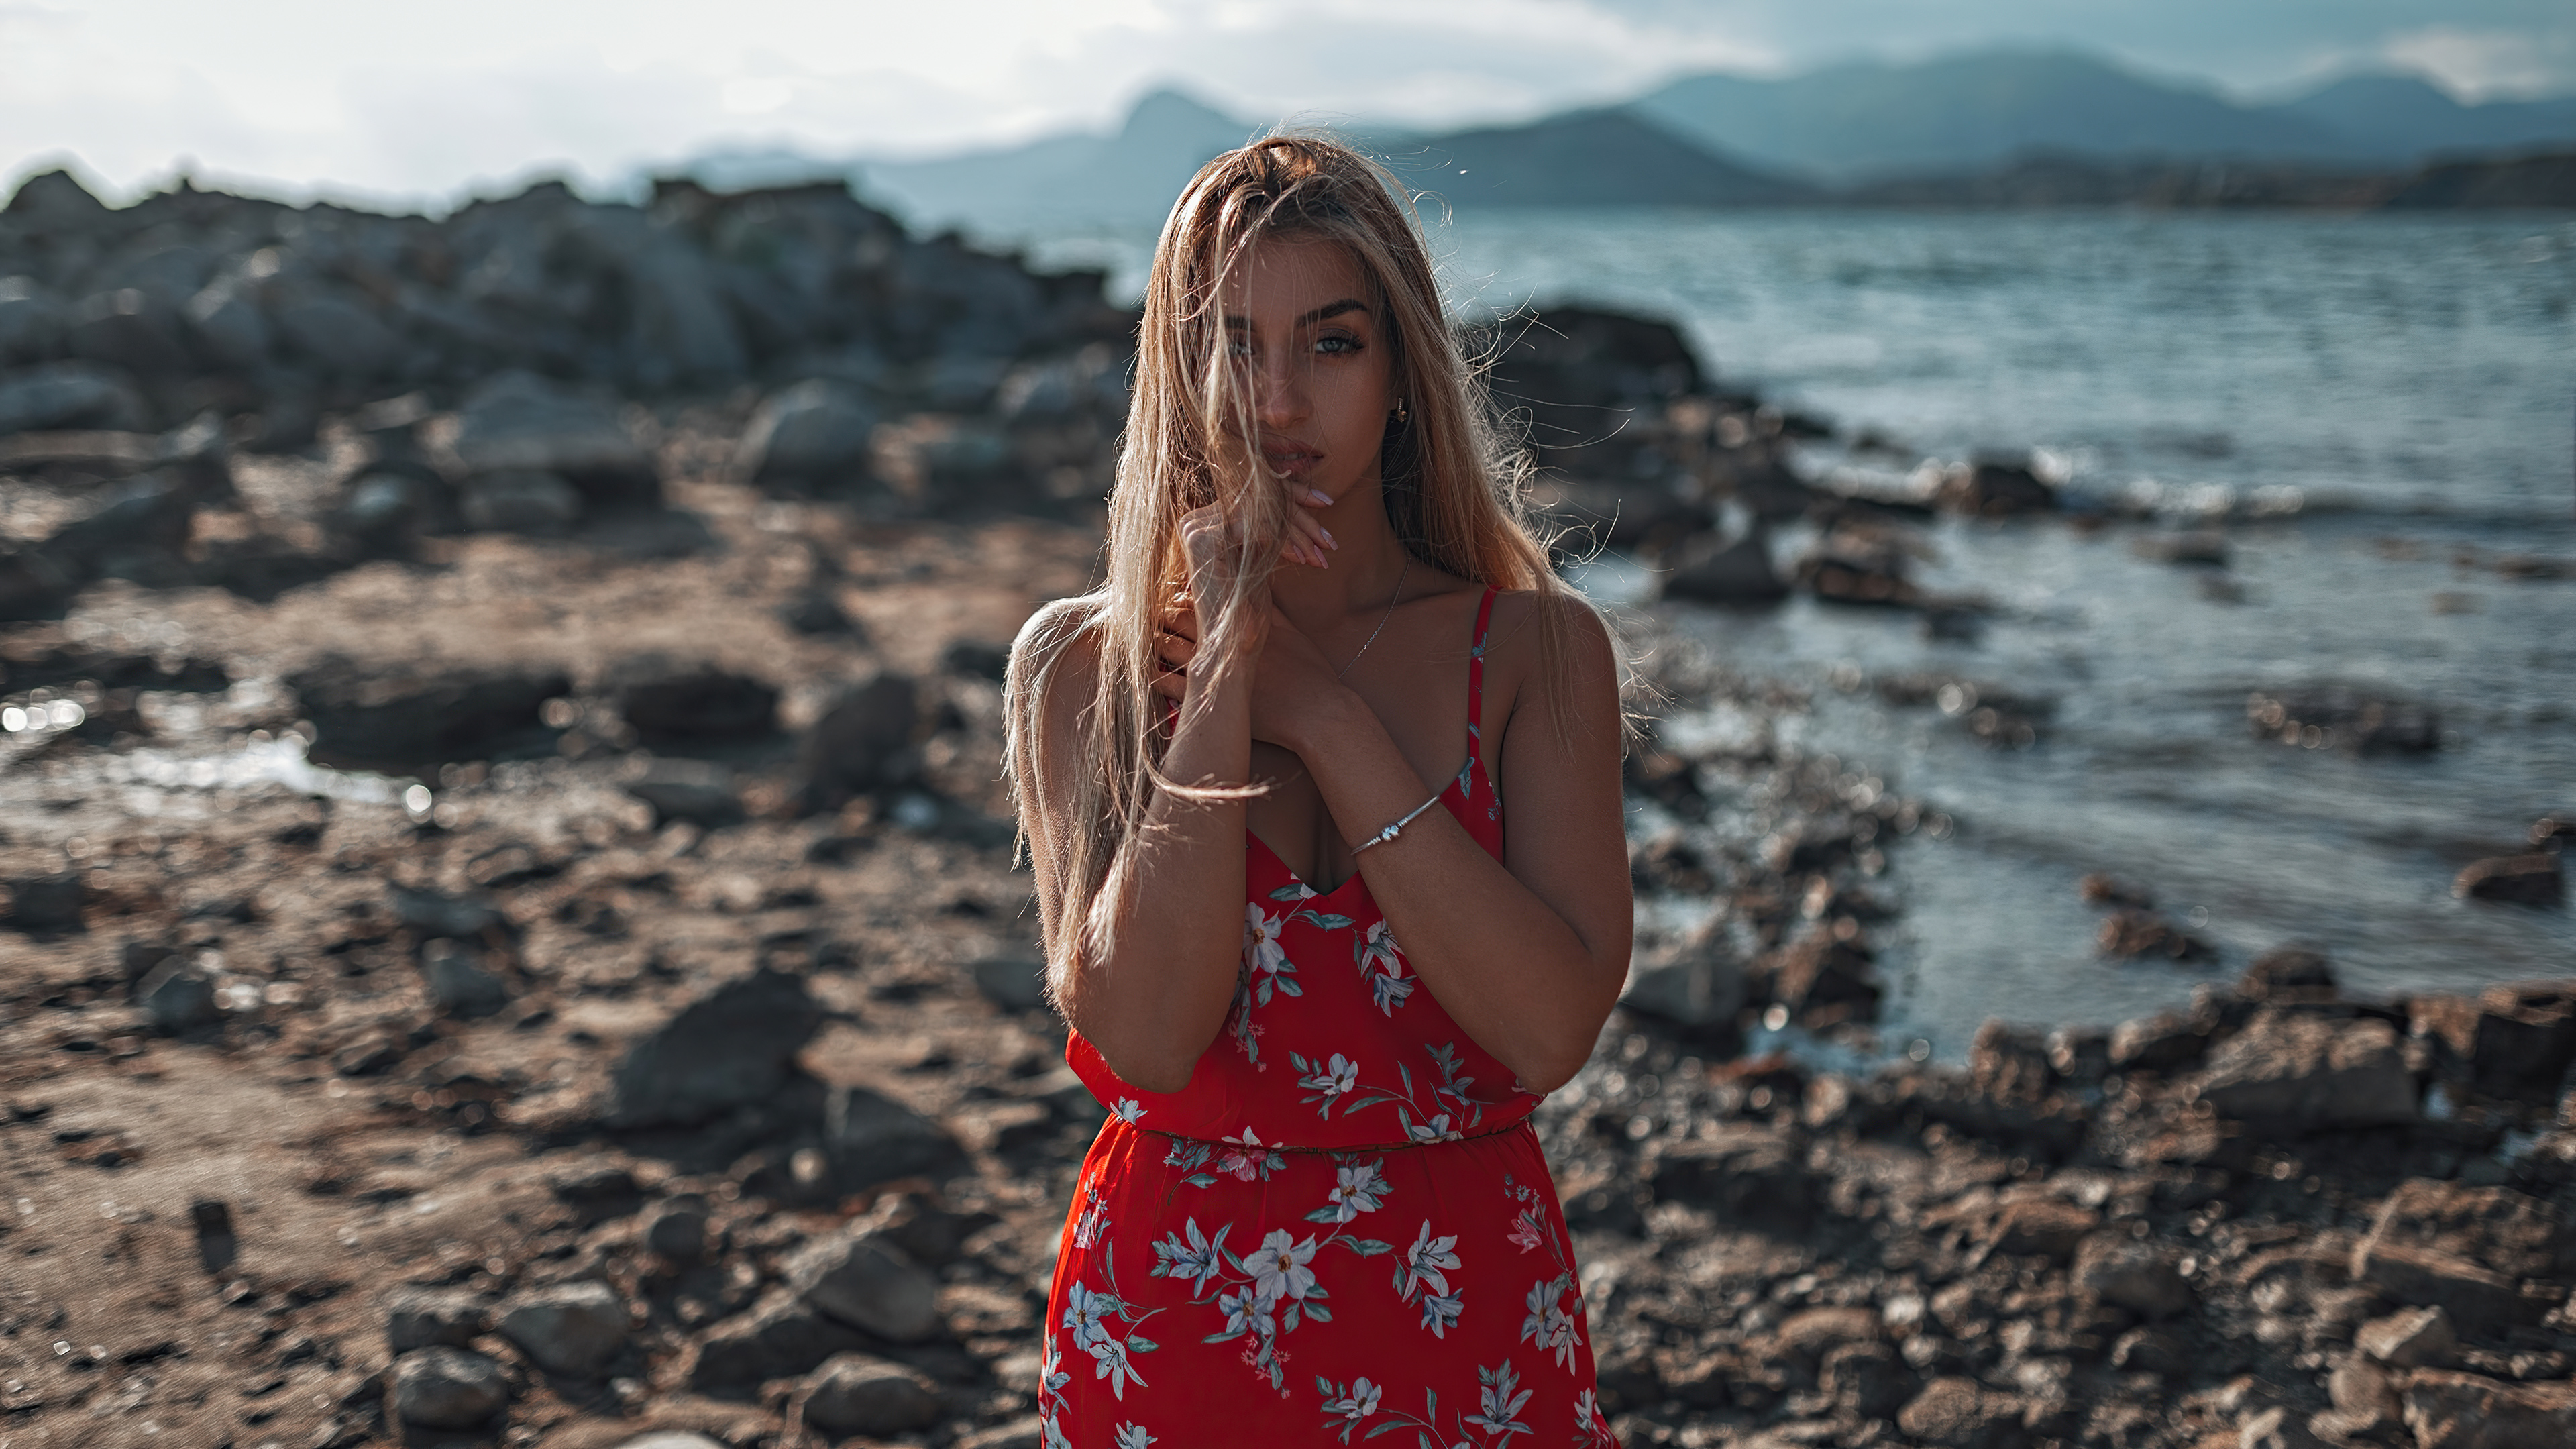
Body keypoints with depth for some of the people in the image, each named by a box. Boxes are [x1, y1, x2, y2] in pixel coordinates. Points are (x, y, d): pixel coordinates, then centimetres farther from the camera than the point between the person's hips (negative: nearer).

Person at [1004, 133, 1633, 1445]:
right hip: (1175, 1335, 0)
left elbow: (1551, 1030, -17)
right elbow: (1141, 1037, -18)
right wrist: (1227, 662, -18)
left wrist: (1323, 711, -16)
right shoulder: (1081, 662, -5)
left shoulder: (1538, 648, -4)